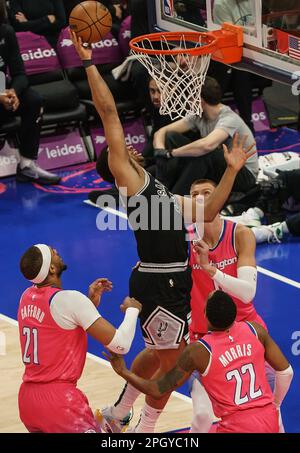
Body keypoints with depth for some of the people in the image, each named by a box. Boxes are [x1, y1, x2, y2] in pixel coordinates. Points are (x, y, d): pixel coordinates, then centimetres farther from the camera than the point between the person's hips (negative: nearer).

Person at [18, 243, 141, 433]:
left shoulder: (27, 297, 7)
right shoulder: (70, 299, -16)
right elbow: (120, 345, -16)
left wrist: (92, 302, 13)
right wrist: (132, 309, 2)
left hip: (26, 398, 8)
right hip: (59, 400, -8)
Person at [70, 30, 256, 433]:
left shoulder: (158, 192, 18)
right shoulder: (129, 178, -7)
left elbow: (207, 212, 20)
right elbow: (109, 114, -13)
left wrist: (231, 171, 13)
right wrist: (88, 64, -15)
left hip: (172, 279, 9)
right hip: (158, 282, -9)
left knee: (159, 355, 22)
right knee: (171, 360, 0)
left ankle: (117, 413, 37)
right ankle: (146, 430, 14)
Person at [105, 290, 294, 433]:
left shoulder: (198, 352, -12)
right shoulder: (255, 330, -2)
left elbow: (159, 390, -5)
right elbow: (286, 372, 6)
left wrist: (123, 372, 8)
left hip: (237, 428, -6)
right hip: (270, 422, 6)